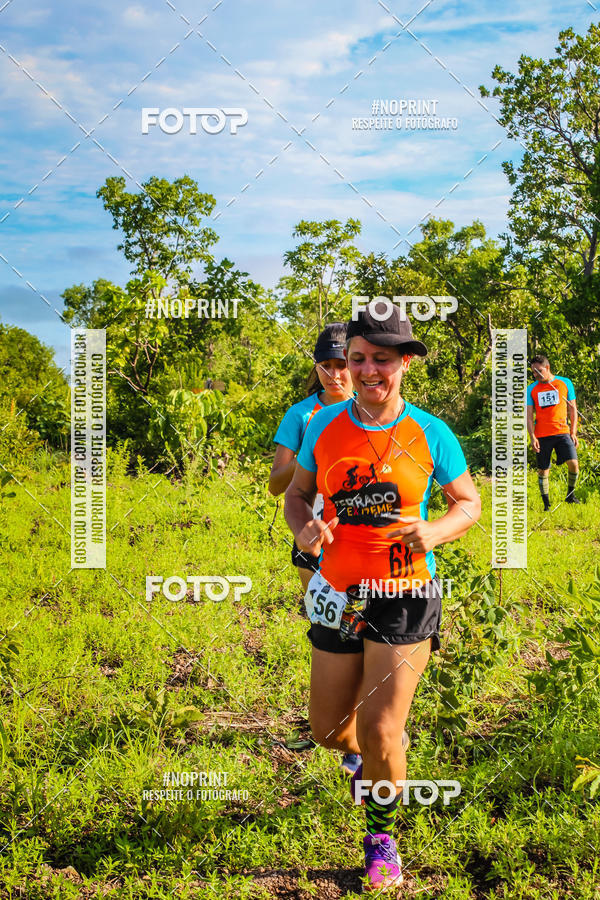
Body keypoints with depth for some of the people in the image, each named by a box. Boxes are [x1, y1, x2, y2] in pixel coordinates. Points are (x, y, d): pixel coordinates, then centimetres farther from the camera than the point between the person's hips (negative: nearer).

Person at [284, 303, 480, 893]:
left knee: (380, 732, -6)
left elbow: (469, 502, 4)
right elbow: (296, 493, 11)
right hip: (338, 595, 3)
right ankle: (370, 756, 49)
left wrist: (432, 533, -17)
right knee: (328, 731, 11)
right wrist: (303, 529, -12)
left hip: (404, 599, -3)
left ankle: (381, 834, 22)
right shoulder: (324, 425, 0)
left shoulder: (429, 434, -6)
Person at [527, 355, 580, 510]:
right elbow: (529, 415, 5)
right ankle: (546, 504, 14)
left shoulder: (565, 383, 5)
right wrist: (532, 437, -6)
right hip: (542, 436, 1)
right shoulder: (531, 389, 6)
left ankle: (570, 495, 9)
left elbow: (572, 409, 9)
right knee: (543, 471, 3)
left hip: (562, 432, -1)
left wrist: (573, 433, 3)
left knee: (573, 463, -14)